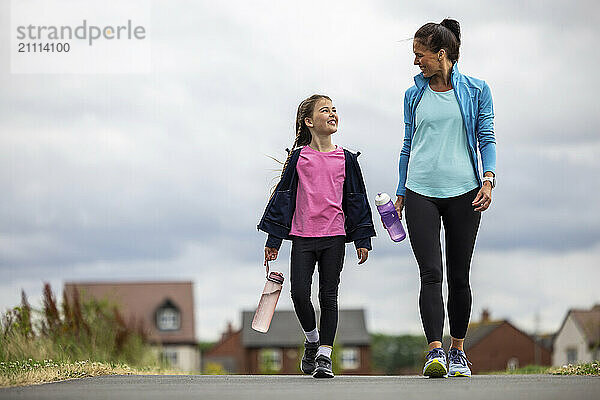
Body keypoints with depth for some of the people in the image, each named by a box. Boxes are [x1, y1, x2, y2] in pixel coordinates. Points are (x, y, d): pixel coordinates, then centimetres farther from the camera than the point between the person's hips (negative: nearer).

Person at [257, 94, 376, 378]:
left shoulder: (346, 159, 6)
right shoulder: (299, 158, 2)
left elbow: (356, 200, 11)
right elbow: (284, 195, 5)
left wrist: (362, 240, 8)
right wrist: (273, 240, 3)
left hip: (334, 237, 1)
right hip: (302, 236, -1)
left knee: (329, 296, 1)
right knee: (299, 293, -8)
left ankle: (325, 355, 6)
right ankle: (312, 340, 18)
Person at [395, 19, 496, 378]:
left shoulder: (476, 91, 6)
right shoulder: (414, 95, 12)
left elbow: (487, 139, 4)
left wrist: (489, 179, -11)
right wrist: (401, 194, 16)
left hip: (464, 192, -1)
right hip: (421, 192, 1)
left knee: (459, 276, 4)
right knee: (431, 273, -11)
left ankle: (458, 351, 16)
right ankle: (435, 352, -17)